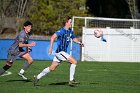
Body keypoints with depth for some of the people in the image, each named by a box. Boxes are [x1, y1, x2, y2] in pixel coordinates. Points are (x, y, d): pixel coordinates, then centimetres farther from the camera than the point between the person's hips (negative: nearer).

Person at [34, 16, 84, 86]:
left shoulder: (70, 31, 11)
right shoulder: (62, 31, -16)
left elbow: (73, 38, 28)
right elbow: (53, 37, -22)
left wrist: (79, 42, 9)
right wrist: (51, 47, -27)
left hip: (63, 52, 9)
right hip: (60, 52, -9)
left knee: (52, 68, 12)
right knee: (74, 62, -14)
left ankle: (37, 77, 21)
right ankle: (71, 80, -8)